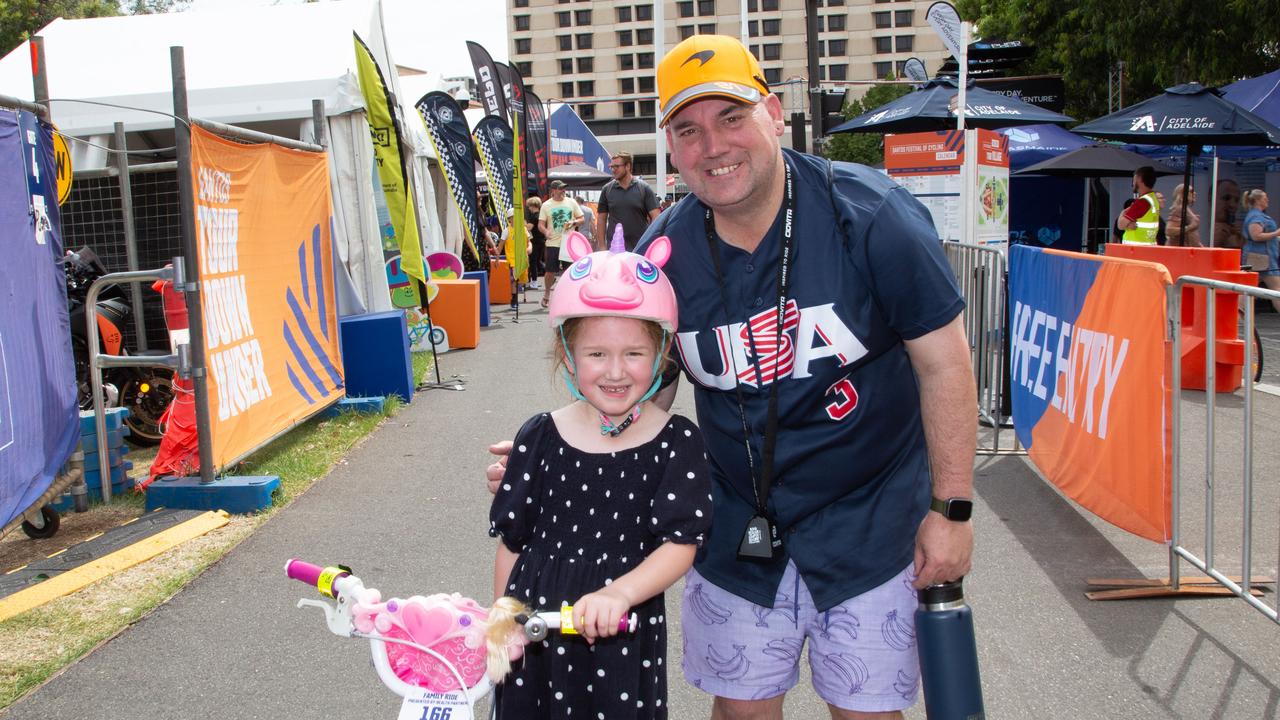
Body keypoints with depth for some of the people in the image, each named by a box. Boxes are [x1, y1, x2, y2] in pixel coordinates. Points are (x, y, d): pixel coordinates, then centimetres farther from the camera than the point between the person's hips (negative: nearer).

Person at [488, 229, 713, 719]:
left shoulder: (677, 443, -9)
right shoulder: (539, 438, -3)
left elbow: (681, 545, -15)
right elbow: (512, 542, 6)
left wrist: (619, 592, -31)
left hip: (624, 640, -2)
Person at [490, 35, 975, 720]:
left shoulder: (869, 214, -17)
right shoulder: (661, 252, -7)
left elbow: (943, 361, -11)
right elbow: (642, 391, 4)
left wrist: (951, 508, -9)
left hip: (866, 523, -2)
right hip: (737, 530, 3)